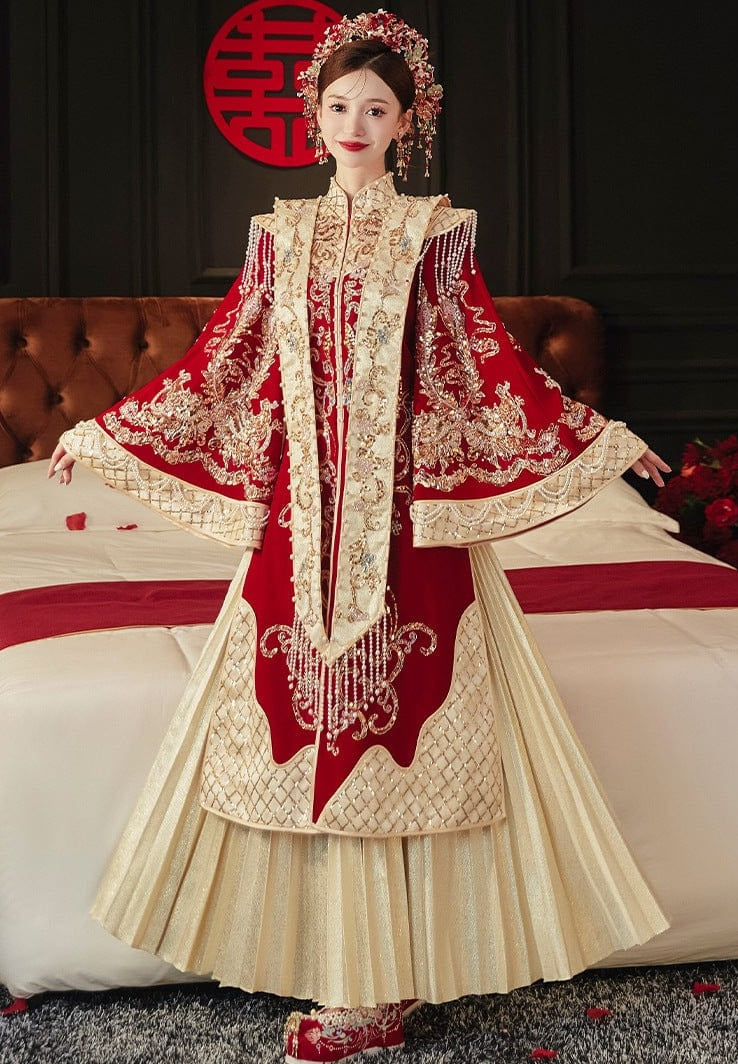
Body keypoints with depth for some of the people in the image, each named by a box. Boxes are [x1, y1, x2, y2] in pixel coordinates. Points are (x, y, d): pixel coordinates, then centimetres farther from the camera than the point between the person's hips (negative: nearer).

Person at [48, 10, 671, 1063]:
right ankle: (363, 978, 14)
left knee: (396, 724, -3)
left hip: (406, 510, -3)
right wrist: (102, 428, 13)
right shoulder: (281, 234, 12)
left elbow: (491, 365, 3)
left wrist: (601, 436, -2)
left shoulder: (435, 231, 5)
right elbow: (222, 360, 13)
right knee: (304, 721, 2)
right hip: (303, 507, 3)